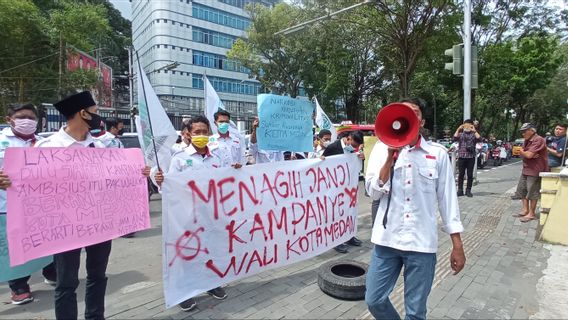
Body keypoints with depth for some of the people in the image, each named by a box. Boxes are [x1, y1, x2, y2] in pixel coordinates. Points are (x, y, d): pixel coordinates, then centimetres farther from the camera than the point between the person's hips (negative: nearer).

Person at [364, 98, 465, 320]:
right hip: (387, 239, 1)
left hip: (422, 242, 0)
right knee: (374, 300, 12)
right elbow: (374, 192, -8)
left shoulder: (438, 153, 0)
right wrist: (391, 156, -17)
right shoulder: (382, 148, 0)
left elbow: (447, 199, 3)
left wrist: (457, 246, 3)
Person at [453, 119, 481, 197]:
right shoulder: (460, 134, 12)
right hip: (461, 156, 0)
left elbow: (479, 138, -10)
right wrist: (458, 129, -7)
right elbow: (455, 138, -7)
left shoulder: (473, 134, 10)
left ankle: (468, 190, 11)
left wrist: (474, 130, -9)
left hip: (471, 157, 0)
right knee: (461, 174, 1)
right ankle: (460, 190, 7)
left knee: (470, 174, 3)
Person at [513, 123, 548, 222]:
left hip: (535, 170, -9)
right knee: (522, 190, 12)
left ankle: (532, 214, 7)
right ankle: (525, 210, 21)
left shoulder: (538, 140, -16)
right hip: (526, 169, 9)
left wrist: (522, 152, -3)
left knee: (532, 192, -2)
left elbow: (529, 155, -24)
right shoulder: (527, 140, 13)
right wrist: (528, 154, -16)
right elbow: (522, 154, 5)